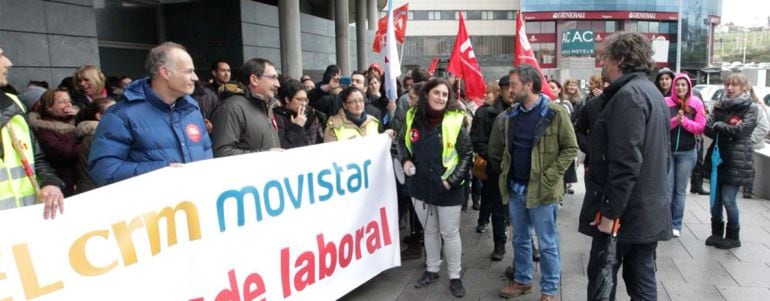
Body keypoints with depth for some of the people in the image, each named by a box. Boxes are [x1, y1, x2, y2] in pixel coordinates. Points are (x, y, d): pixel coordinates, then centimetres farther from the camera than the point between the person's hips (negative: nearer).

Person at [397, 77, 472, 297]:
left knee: (450, 233, 8)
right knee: (429, 230, 19)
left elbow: (467, 155, -8)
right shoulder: (413, 117, 0)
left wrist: (452, 180, -15)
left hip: (447, 188, -4)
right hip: (420, 186, 4)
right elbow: (402, 141, 15)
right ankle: (431, 270, 35)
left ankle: (454, 277, 24)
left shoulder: (455, 120, -12)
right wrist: (405, 160, -3)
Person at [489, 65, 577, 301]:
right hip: (515, 187, 6)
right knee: (520, 239, 18)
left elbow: (570, 148, -8)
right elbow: (495, 150, 16)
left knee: (547, 243, 6)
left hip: (541, 189, -5)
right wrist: (503, 173, 8)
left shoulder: (555, 113, -10)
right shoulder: (508, 116, 6)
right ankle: (522, 280, 34)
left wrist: (550, 176, -15)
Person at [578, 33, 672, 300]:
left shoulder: (628, 95, -17)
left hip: (626, 212, -9)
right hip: (649, 210, 9)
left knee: (601, 279, 2)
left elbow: (625, 162, -24)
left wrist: (610, 212, -20)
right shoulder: (652, 92, 15)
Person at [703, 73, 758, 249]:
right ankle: (716, 233, 23)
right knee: (715, 198, 9)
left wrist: (718, 126, -6)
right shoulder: (719, 106, 10)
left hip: (737, 161, -4)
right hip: (717, 157, 5)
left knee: (728, 200, -2)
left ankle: (733, 237, 15)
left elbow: (740, 130, -15)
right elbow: (709, 129, 1)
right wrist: (707, 124, -20)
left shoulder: (751, 108, -3)